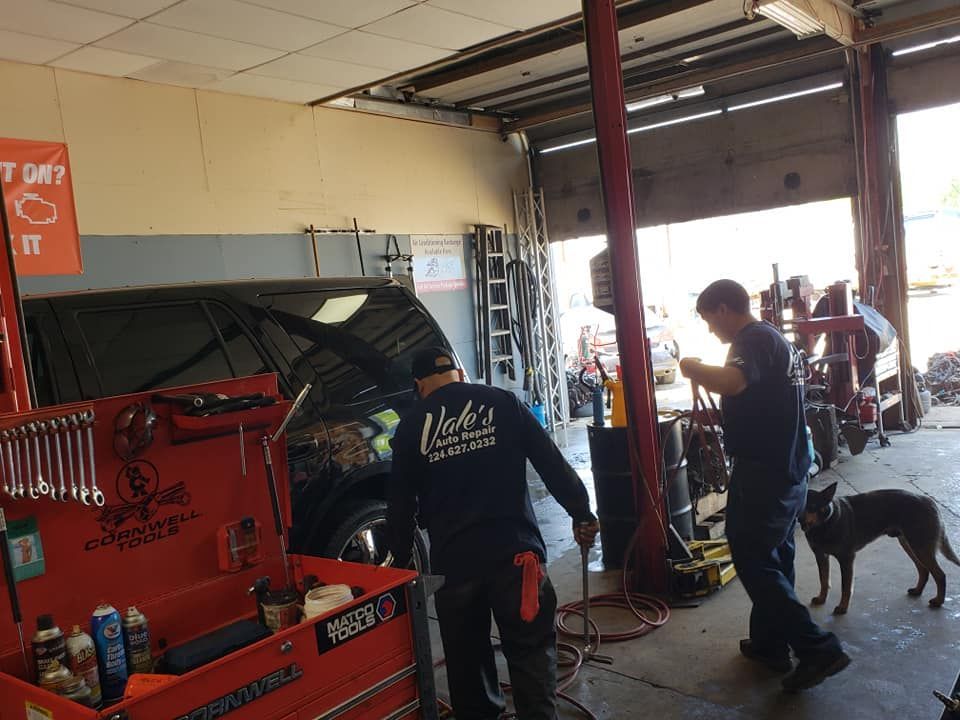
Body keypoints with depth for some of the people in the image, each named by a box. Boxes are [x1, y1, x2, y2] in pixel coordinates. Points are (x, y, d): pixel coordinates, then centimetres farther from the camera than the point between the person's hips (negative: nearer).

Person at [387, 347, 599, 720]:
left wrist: (401, 560, 20)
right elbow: (552, 463, 1)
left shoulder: (410, 427, 5)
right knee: (531, 648, 9)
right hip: (513, 549, -1)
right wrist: (581, 514, 10)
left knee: (466, 653, 18)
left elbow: (400, 505, 9)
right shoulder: (503, 403, 3)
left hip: (452, 559, 1)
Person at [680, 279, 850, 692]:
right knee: (774, 558, 17)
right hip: (789, 471, 10)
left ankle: (817, 649, -3)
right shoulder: (775, 339, 17)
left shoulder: (753, 340, -17)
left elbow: (731, 382, -39)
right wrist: (718, 416, 18)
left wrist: (692, 369, -22)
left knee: (752, 562, -3)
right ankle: (769, 643, 28)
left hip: (763, 475, -10)